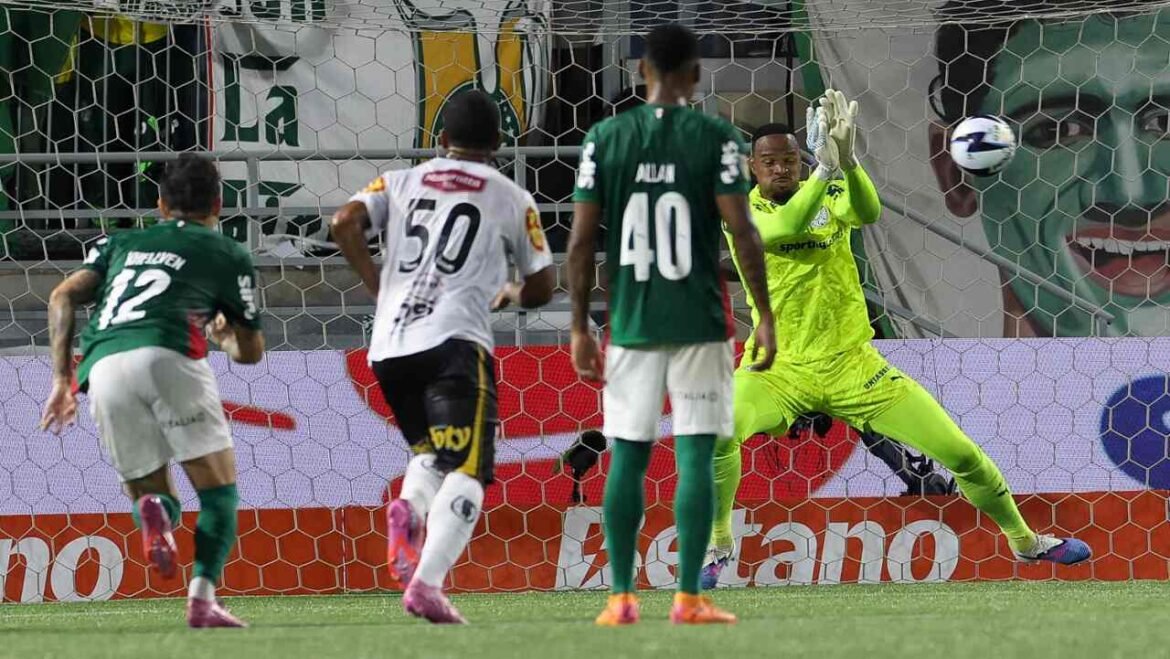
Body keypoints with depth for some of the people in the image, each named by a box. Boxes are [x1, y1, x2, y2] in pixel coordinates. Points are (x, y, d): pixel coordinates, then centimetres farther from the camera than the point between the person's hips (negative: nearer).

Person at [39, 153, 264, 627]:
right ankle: (202, 597, -17)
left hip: (102, 369, 3)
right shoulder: (228, 255, 23)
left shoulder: (121, 243, 31)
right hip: (167, 354, -3)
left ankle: (154, 511, -21)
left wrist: (62, 380, 16)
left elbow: (64, 297, 16)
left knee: (153, 492, 17)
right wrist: (223, 335, 49)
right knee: (220, 493, 6)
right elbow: (251, 351, 27)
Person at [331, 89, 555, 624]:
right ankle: (427, 583, -27)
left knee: (432, 451, 24)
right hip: (454, 341, -4)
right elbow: (543, 285, 16)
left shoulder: (401, 183, 17)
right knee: (466, 472, -7)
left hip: (388, 346, 4)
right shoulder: (511, 198, 12)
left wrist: (378, 287, 11)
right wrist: (510, 294, 38)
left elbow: (345, 223, 1)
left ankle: (409, 507, -9)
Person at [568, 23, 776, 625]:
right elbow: (742, 233, -9)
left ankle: (621, 598, 7)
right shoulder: (715, 138, -4)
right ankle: (688, 598, -5)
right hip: (699, 323, -2)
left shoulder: (605, 139, 2)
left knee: (627, 458, 8)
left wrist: (580, 328, 7)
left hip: (631, 326, 2)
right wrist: (765, 316, -2)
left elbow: (581, 241, 1)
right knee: (695, 457, -1)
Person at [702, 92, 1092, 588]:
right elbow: (784, 227, -29)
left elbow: (868, 213, -24)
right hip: (780, 367, -2)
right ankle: (718, 544, -11)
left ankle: (1024, 540, 25)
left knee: (961, 453, 1)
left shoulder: (832, 195, -1)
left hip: (852, 365, 2)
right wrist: (825, 168, -39)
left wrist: (847, 162, -42)